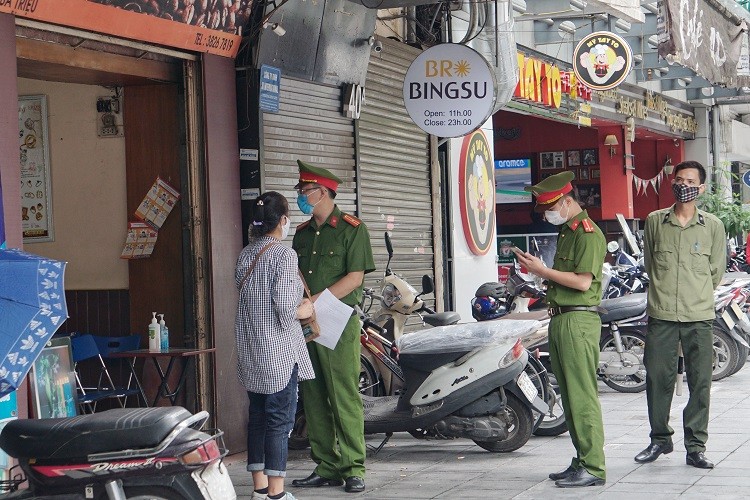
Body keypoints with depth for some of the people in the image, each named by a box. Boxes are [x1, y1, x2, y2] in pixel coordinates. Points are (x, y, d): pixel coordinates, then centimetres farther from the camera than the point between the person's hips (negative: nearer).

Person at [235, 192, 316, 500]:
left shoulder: (245, 255, 9)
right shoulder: (284, 255, -13)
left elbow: (245, 295, 12)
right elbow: (284, 305, -20)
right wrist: (302, 311, 0)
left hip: (250, 353, 7)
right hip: (279, 351, -7)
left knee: (257, 417, 13)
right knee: (280, 419, -3)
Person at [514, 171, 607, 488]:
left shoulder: (588, 233, -11)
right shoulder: (565, 232, 20)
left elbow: (583, 281, -19)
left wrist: (543, 270, -14)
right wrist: (538, 272, 10)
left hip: (579, 321, -10)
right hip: (560, 319, 10)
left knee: (582, 396, -10)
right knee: (569, 396, 11)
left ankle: (593, 467, -8)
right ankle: (582, 461, 17)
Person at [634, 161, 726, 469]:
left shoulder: (713, 226, 5)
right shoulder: (655, 221, 7)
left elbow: (716, 271, 11)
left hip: (699, 317, -1)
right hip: (661, 316, 1)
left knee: (700, 383, 0)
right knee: (657, 378, 2)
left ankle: (695, 447, 7)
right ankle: (660, 439, 19)